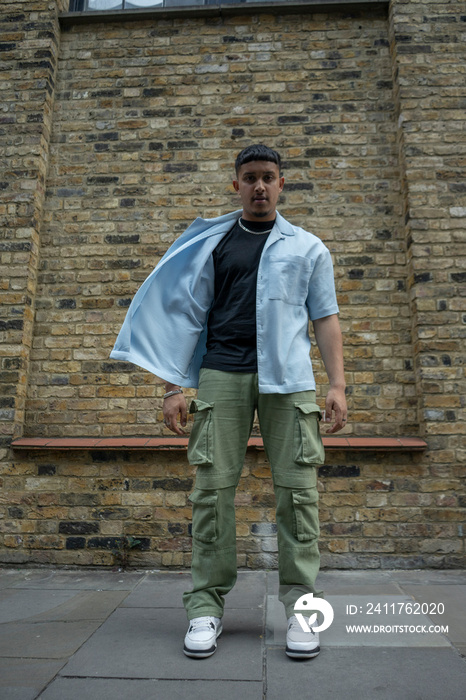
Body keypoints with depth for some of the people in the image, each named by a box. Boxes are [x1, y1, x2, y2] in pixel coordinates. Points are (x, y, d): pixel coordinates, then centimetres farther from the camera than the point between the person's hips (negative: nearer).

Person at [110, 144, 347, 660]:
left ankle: (300, 605, 10)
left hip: (288, 378, 0)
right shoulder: (212, 243, 16)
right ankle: (206, 605, 10)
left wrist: (337, 384, 1)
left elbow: (325, 319, 12)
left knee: (296, 487, -3)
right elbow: (188, 315, 11)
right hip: (222, 374, 0)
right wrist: (173, 386, 3)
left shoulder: (308, 247, 17)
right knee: (213, 485, -2)